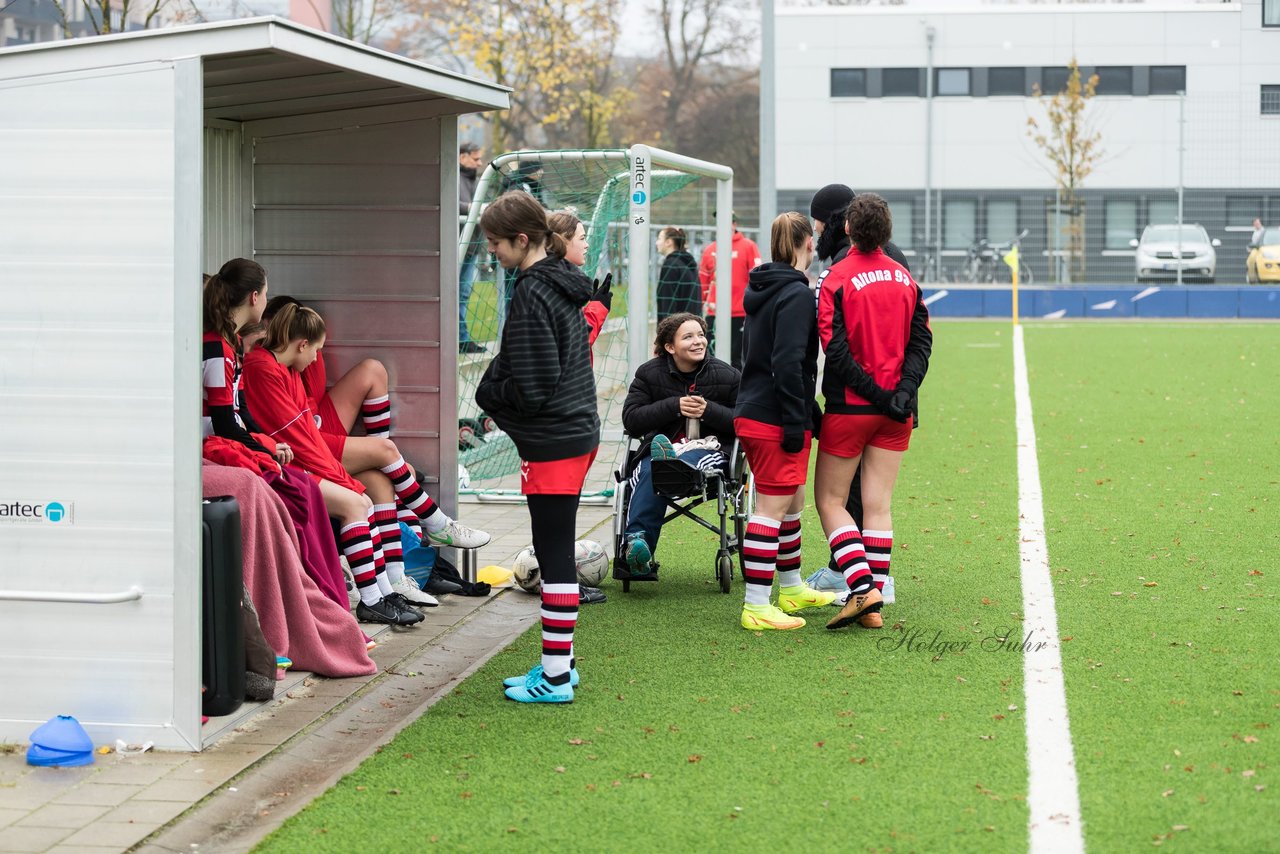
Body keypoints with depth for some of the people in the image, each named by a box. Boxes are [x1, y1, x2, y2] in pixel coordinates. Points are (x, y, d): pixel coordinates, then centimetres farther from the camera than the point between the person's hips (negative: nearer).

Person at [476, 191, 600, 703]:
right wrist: (495, 390, 13)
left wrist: (488, 394, -2)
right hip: (577, 434, 10)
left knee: (554, 555, -5)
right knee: (556, 552, 16)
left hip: (551, 443, -10)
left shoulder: (532, 293, -17)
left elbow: (530, 387, -20)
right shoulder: (563, 284, 12)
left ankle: (555, 677, 0)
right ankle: (559, 662, 24)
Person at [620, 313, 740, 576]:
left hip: (709, 448, 0)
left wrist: (708, 410, -11)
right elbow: (630, 420, 1)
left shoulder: (727, 375, 6)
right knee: (649, 472, -36)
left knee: (692, 459, -39)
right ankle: (637, 542, -50)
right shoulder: (649, 373, 8)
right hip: (659, 443, 0)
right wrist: (674, 406, -10)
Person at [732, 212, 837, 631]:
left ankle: (791, 589, 34)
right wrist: (795, 423, -20)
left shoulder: (760, 289, 14)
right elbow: (788, 363, -22)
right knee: (772, 508, -6)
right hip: (775, 419, -10)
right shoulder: (796, 293, -15)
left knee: (791, 502, 22)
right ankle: (757, 607, -5)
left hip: (752, 412, 10)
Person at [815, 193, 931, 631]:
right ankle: (872, 606, 8)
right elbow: (922, 340, 2)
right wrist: (901, 392, -8)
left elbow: (836, 351, -17)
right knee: (878, 505, 8)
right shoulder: (905, 277, 6)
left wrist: (876, 393, -14)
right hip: (897, 412, 5)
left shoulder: (836, 279, -11)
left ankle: (862, 588, -10)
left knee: (830, 500, 6)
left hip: (850, 407, -5)